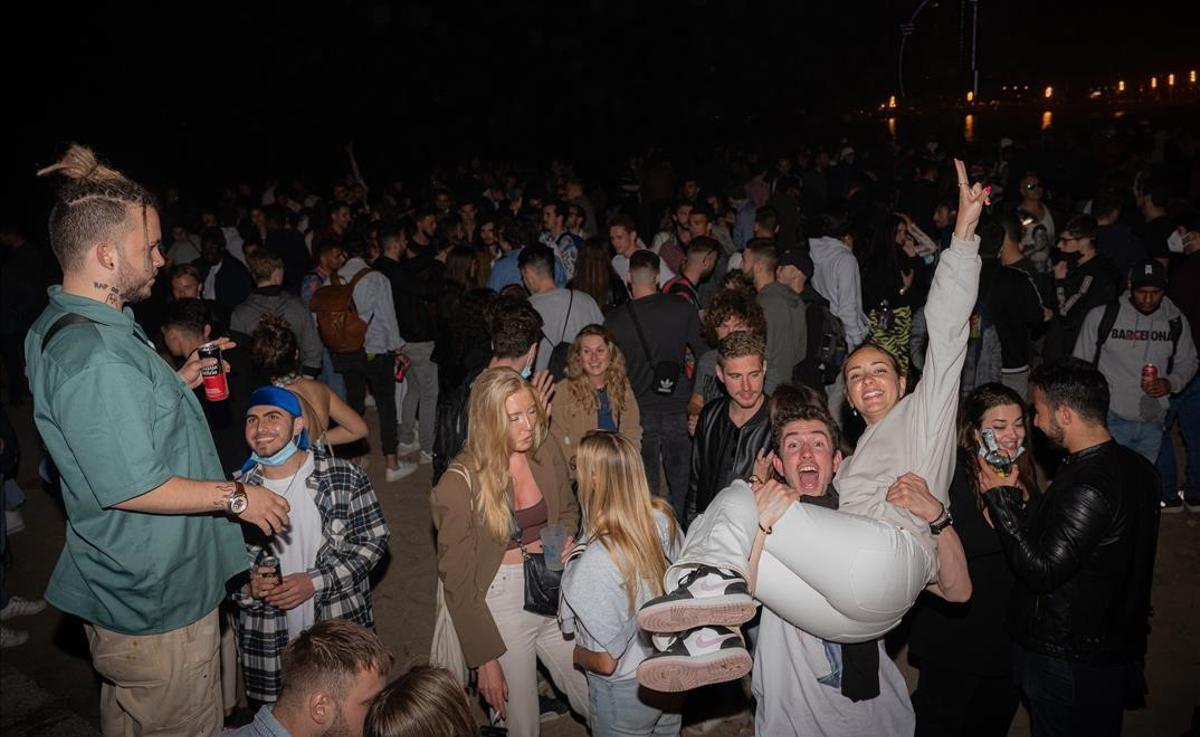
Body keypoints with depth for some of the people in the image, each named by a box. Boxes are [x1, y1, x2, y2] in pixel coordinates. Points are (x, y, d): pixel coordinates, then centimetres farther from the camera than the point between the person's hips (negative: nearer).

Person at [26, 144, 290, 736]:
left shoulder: (57, 327, 6)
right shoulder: (95, 357, -29)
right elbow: (131, 488, -28)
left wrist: (179, 381, 7)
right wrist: (236, 497, -17)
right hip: (158, 599, -10)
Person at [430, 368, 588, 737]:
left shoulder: (548, 453, -6)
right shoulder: (459, 482, -17)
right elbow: (456, 577, -11)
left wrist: (562, 540, -9)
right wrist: (485, 659, -10)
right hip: (500, 605, -4)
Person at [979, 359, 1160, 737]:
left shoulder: (1087, 489, -31)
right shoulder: (1137, 468, 0)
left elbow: (1040, 572, -27)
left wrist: (1002, 499, -21)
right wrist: (1020, 503, 4)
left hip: (1066, 661, -9)